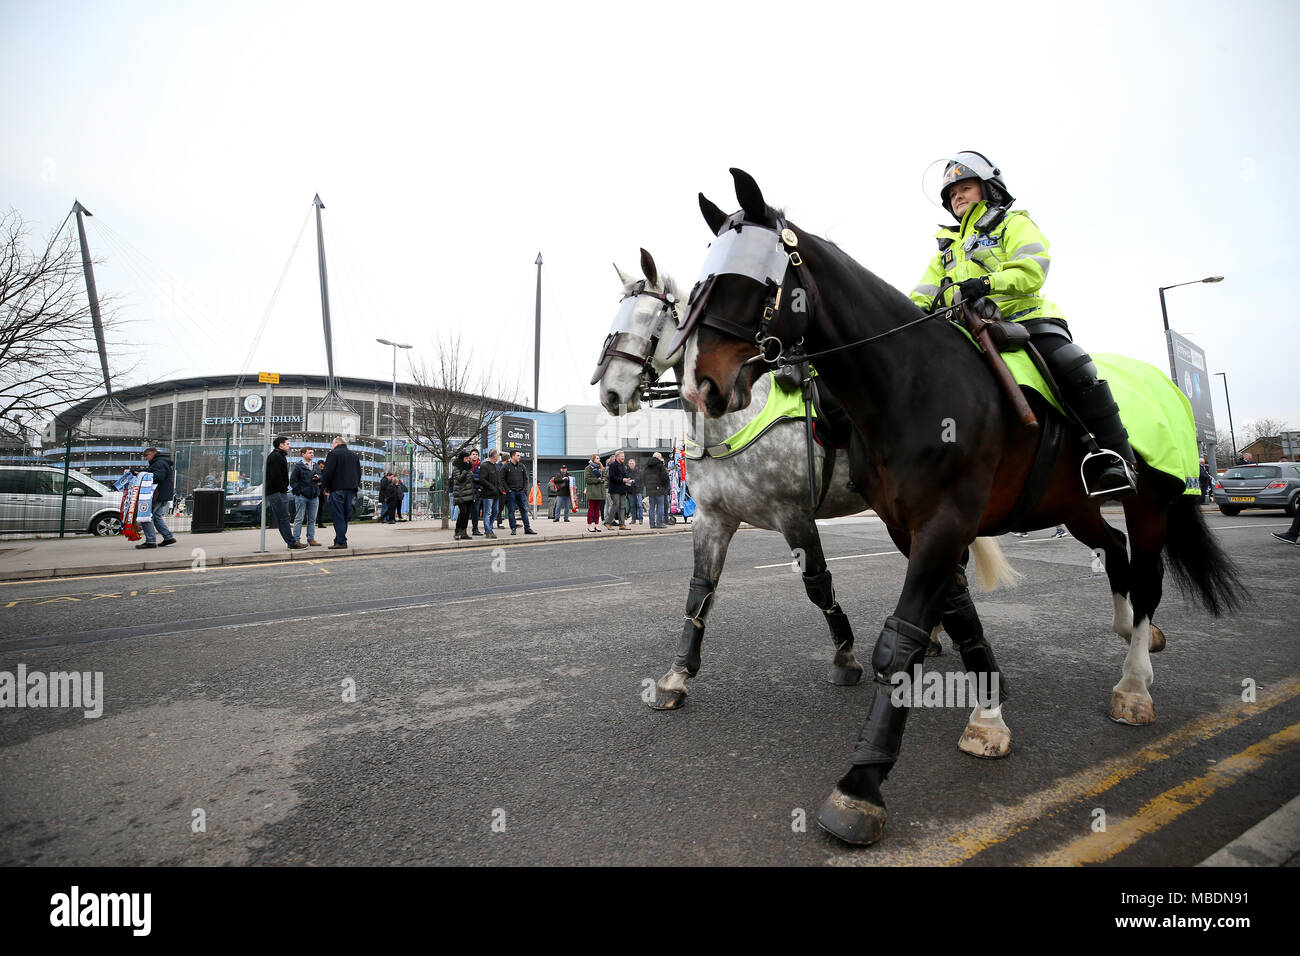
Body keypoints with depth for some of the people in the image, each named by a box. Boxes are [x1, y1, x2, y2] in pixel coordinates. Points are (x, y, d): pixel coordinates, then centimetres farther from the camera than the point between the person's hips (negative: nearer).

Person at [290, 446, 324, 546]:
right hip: (302, 496, -6)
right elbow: (292, 481, -5)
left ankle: (311, 539, 16)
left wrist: (318, 477, -3)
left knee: (312, 519, 9)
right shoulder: (298, 466, -3)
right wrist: (298, 491, -10)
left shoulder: (316, 465, 14)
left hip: (314, 496, 6)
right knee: (299, 519, -2)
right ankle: (296, 540, 1)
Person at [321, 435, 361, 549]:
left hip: (337, 489, -7)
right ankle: (340, 539, 16)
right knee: (345, 516, 11)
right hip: (351, 490, 7)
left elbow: (328, 472, -11)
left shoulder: (333, 453, -5)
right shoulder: (354, 455, 16)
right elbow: (359, 472, 18)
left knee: (338, 516, -6)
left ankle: (341, 541, -9)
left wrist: (325, 487, -2)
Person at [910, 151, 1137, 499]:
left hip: (1025, 319, -5)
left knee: (1075, 370, -28)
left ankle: (1116, 460, -24)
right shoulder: (948, 247, 28)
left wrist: (988, 282, -27)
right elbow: (925, 292, 14)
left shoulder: (1013, 222, 12)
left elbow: (1031, 268, -7)